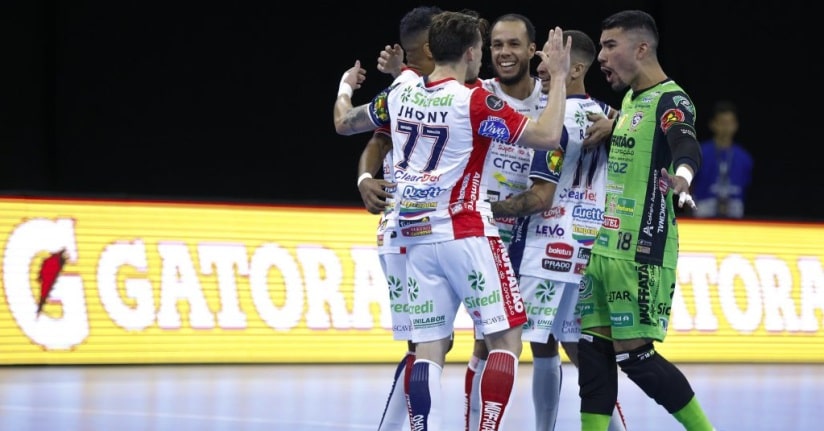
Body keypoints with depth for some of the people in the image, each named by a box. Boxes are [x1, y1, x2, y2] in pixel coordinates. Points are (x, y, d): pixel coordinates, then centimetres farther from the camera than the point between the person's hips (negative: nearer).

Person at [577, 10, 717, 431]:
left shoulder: (671, 101, -13)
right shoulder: (629, 100, 15)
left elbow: (687, 147, -34)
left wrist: (681, 177, -54)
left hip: (641, 253, -9)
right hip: (605, 248, 9)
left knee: (636, 355, -8)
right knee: (593, 349, 4)